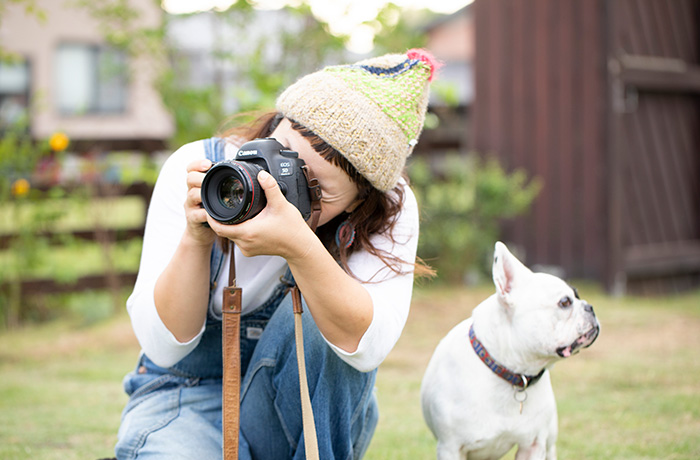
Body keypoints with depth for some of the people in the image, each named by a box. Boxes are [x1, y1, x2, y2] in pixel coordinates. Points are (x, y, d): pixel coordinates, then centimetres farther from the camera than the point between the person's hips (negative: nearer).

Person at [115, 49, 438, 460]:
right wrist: (196, 240, -35)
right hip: (191, 394, -2)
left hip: (308, 404, 2)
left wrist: (300, 247, -45)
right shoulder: (192, 172, -16)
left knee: (313, 310, -30)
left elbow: (369, 346, -32)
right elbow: (163, 345, -19)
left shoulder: (390, 209, -16)